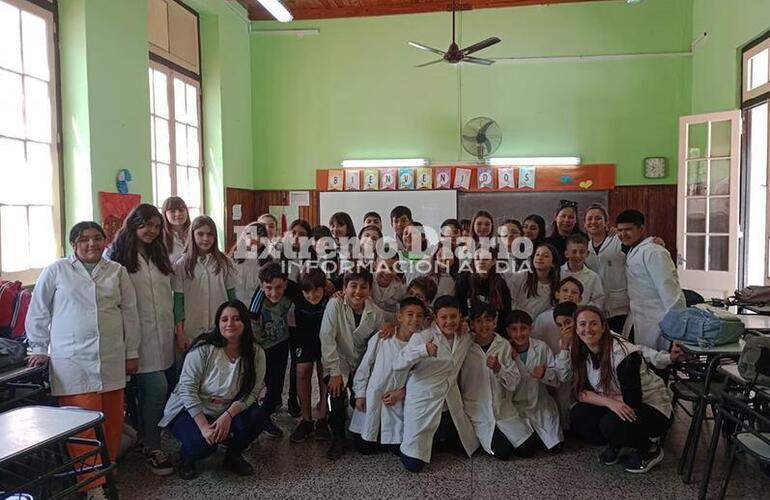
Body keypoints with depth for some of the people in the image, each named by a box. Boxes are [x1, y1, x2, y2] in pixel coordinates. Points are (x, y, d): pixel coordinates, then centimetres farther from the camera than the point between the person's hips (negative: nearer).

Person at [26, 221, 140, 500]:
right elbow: (38, 312, 8)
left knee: (112, 420, 7)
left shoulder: (117, 272, 8)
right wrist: (39, 348, 6)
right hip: (72, 362, -3)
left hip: (111, 360, 3)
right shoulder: (56, 271, 2)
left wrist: (132, 352, 11)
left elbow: (129, 313, 11)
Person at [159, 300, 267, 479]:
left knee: (258, 416, -23)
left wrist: (228, 416, -27)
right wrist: (204, 426, -26)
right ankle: (187, 459, 7)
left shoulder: (256, 354, -10)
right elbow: (187, 389, -20)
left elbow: (251, 392, -11)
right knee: (203, 443, -32)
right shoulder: (203, 349, -20)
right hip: (189, 411, -3)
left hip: (225, 414, 4)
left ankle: (233, 456, 6)